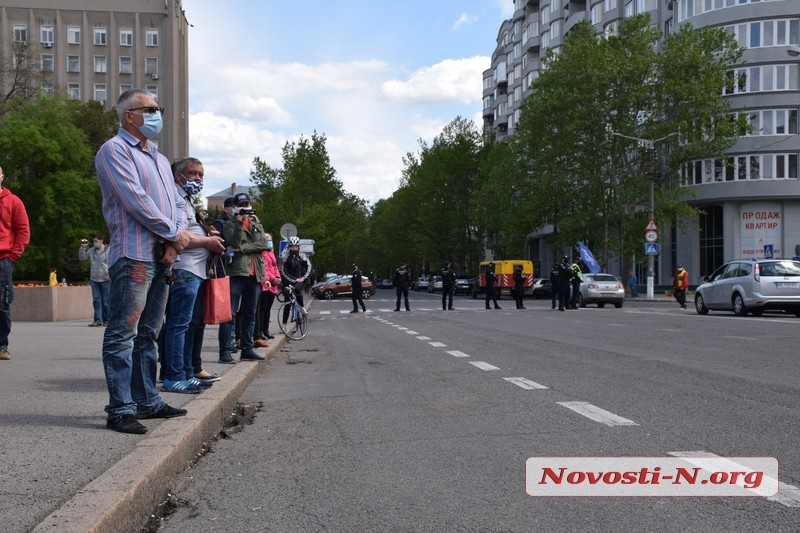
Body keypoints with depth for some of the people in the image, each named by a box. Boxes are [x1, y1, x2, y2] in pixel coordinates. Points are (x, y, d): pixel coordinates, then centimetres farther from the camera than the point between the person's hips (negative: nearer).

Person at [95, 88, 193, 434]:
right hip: (133, 254, -9)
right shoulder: (115, 150, -3)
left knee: (148, 334, 12)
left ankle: (146, 400, 19)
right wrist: (175, 233, -9)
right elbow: (135, 200, -14)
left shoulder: (158, 158, 23)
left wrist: (173, 243, -2)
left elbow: (176, 203, 17)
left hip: (162, 256, 9)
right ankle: (120, 409, -7)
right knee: (123, 334, -8)